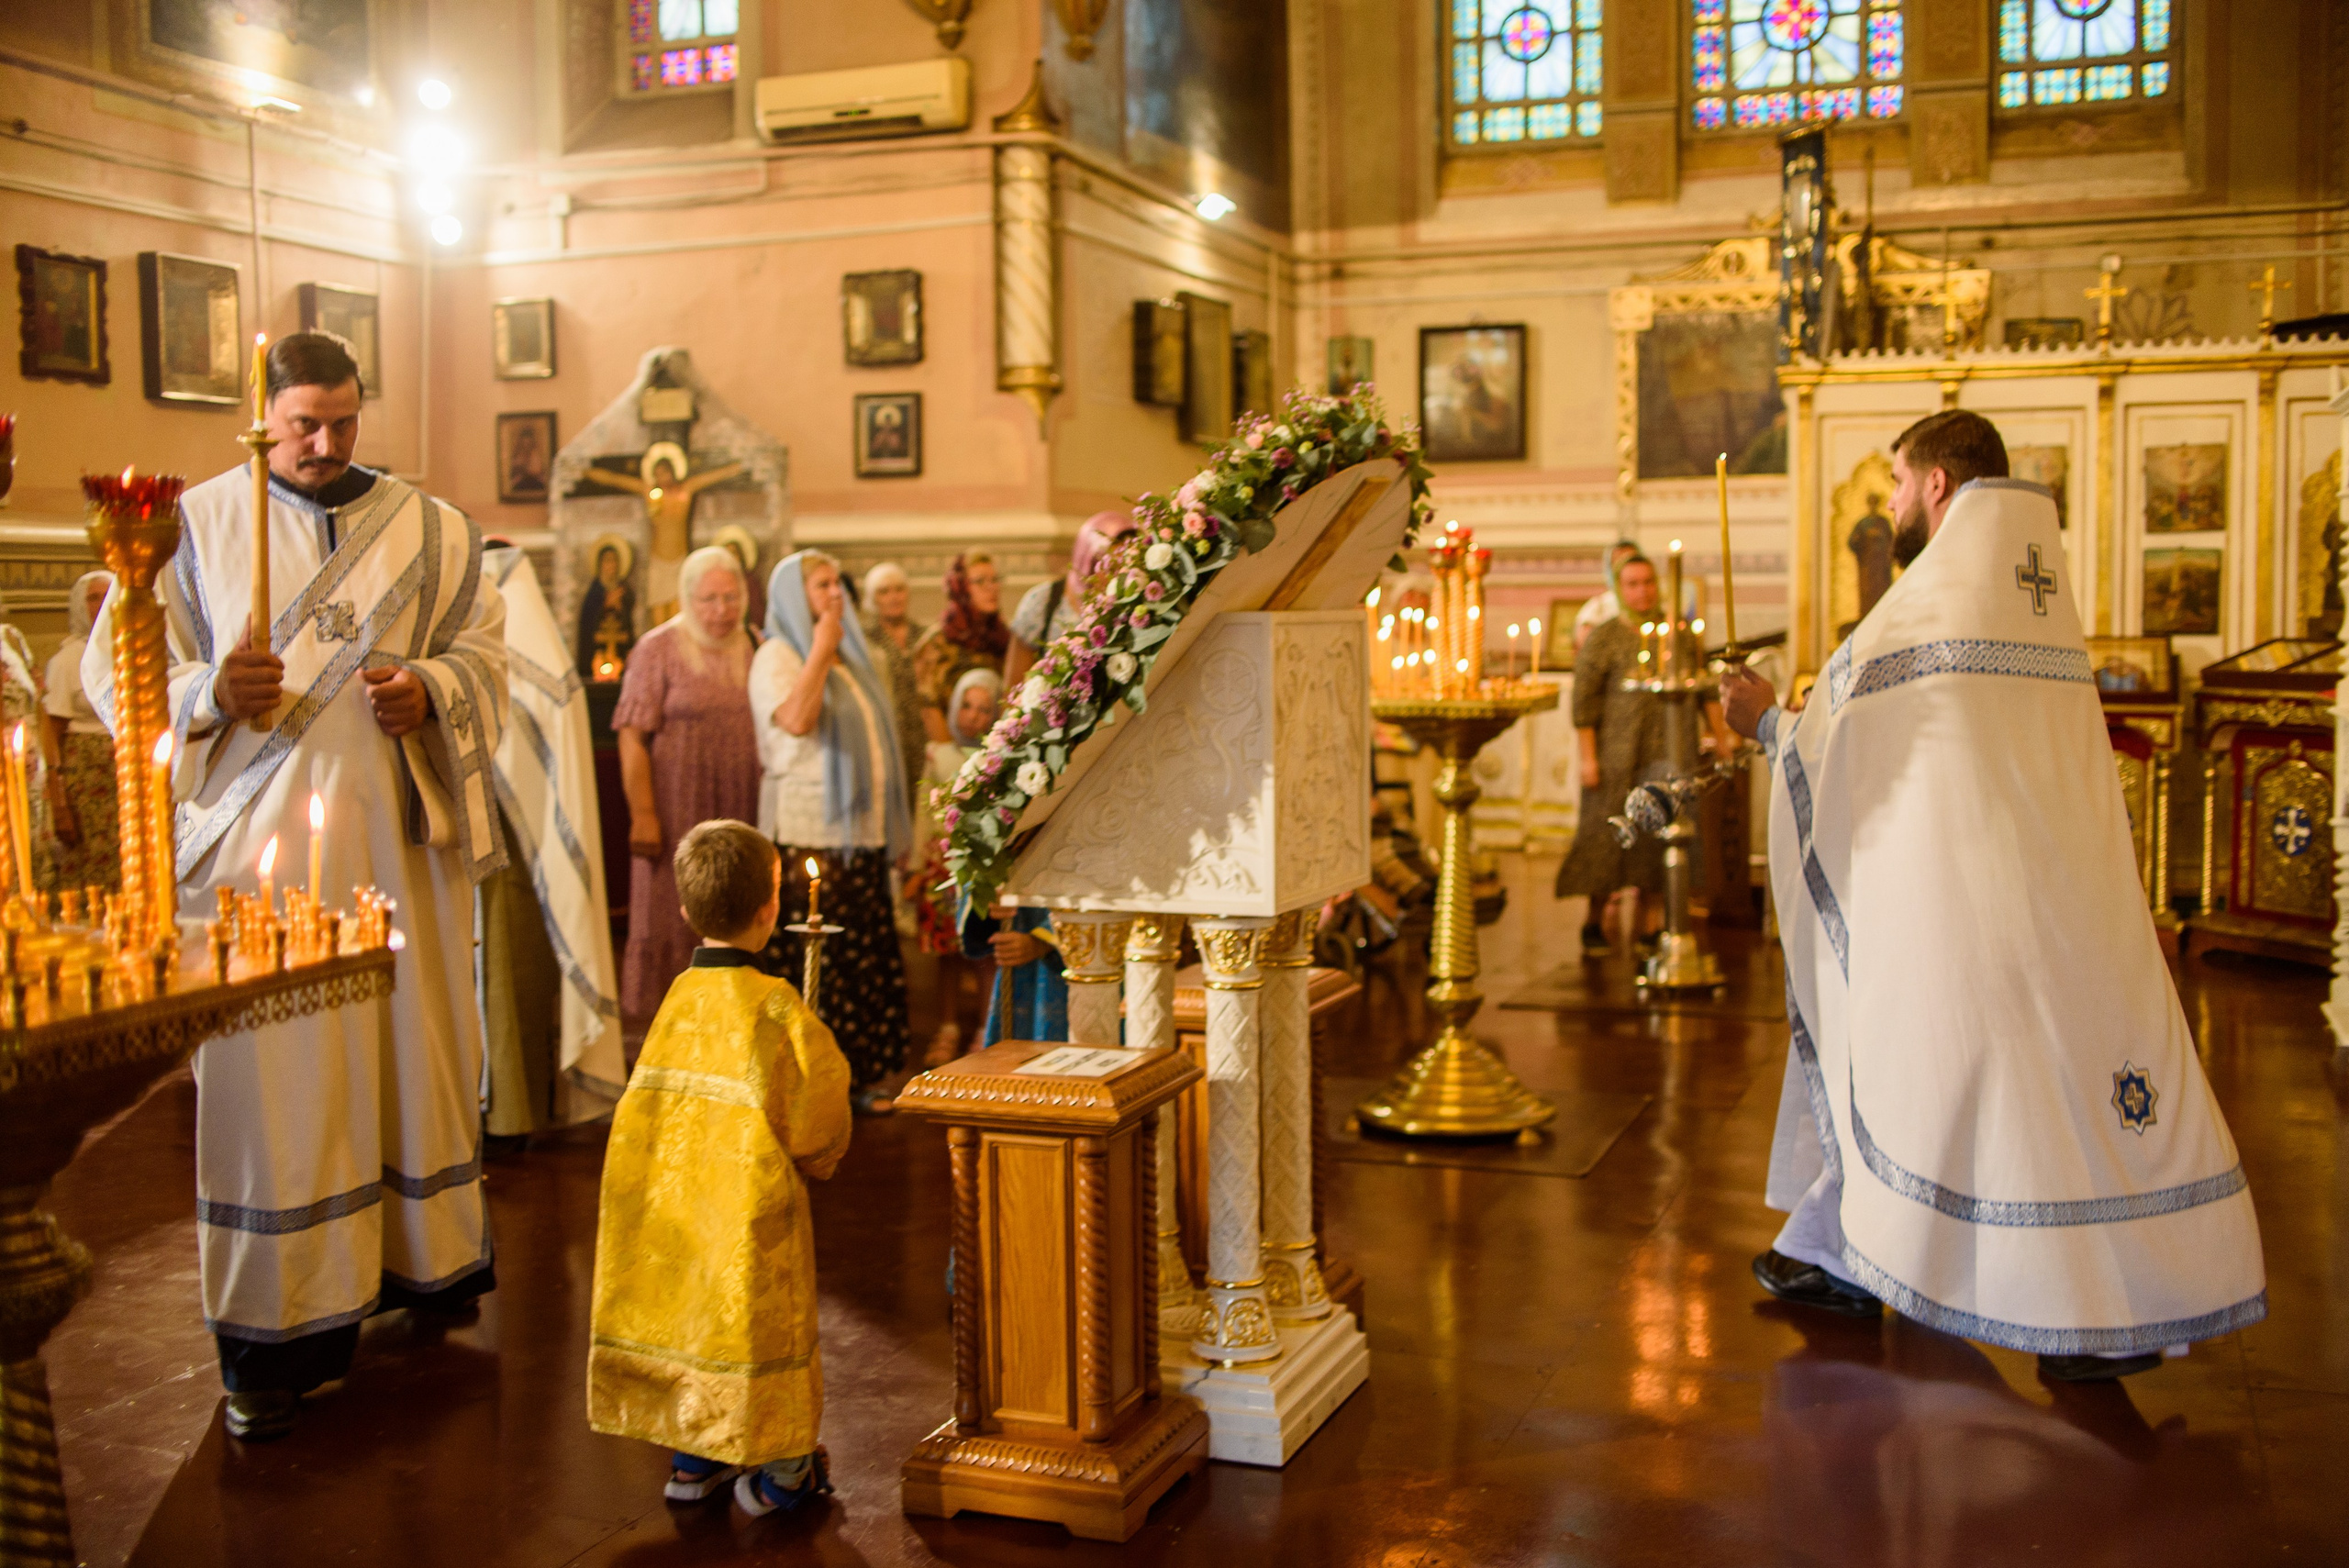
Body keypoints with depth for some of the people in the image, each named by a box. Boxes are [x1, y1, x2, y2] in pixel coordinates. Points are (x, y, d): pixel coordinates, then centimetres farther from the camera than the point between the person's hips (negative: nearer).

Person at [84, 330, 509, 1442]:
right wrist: (210, 693, -17)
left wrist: (428, 691, -11)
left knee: (409, 1049, 7)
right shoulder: (194, 525, 5)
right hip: (256, 844, -2)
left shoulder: (427, 529, 11)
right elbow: (116, 672, 3)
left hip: (399, 844, 2)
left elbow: (484, 652, 11)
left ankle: (420, 1265, 23)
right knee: (266, 1078, -2)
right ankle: (271, 1335, 5)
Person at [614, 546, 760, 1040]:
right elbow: (632, 737, -7)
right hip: (678, 810, -4)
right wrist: (643, 814, -14)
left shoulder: (753, 647, 11)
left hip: (742, 811, 4)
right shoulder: (659, 648, -2)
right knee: (671, 921, -1)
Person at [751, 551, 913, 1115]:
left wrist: (896, 829, 20)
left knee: (868, 958, 6)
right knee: (812, 960, -7)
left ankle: (860, 1075, 13)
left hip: (861, 833, 7)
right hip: (808, 834, -7)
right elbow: (796, 719, -23)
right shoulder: (777, 657, -4)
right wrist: (820, 651, -15)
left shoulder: (851, 657, 20)